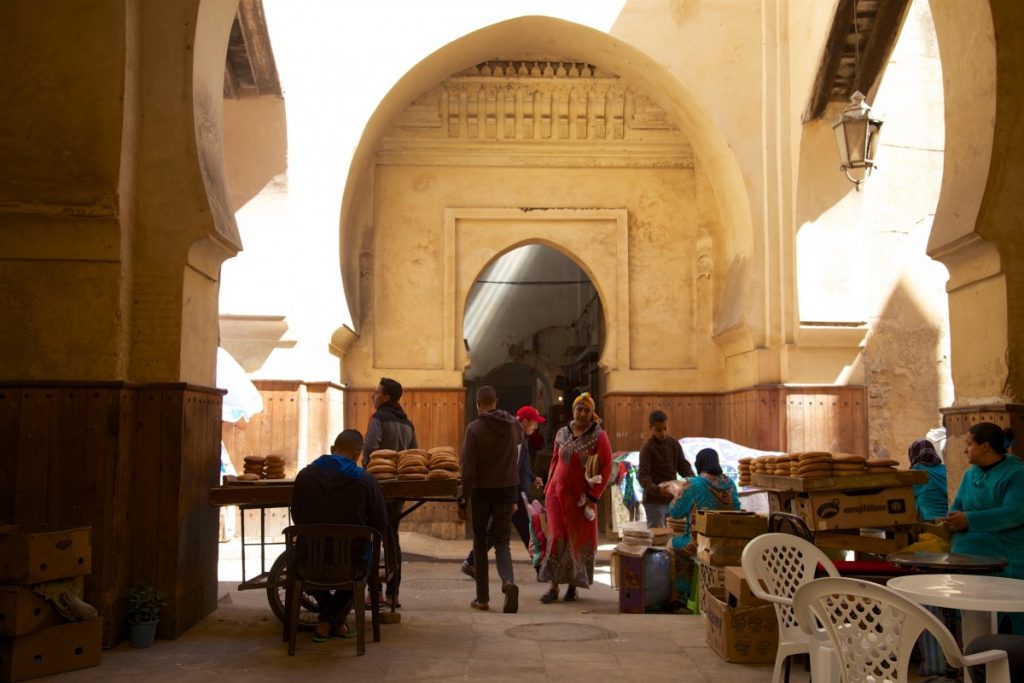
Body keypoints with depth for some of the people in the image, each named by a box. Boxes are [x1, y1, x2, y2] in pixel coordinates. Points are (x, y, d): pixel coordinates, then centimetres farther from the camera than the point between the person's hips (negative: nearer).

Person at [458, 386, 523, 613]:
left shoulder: (474, 428, -12)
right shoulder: (512, 424, 1)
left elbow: (468, 468, -14)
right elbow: (521, 438, 27)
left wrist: (462, 500, -9)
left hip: (482, 491, -3)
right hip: (507, 489, 3)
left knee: (480, 544, 11)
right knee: (501, 542, 6)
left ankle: (482, 598, 12)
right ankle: (509, 581, -22)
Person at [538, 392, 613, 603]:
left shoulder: (599, 437, -6)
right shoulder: (562, 434, 5)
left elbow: (606, 469, -7)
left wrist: (593, 496, -11)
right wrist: (548, 489, 11)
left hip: (581, 497, -2)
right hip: (558, 493, 2)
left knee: (580, 541, 5)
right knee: (557, 538, -3)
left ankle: (573, 586, 20)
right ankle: (554, 587, 2)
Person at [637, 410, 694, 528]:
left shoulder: (674, 444, 5)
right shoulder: (647, 448, -12)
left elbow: (683, 465, 8)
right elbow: (643, 476, -19)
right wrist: (657, 490, -37)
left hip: (673, 498, 6)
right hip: (654, 500, -6)